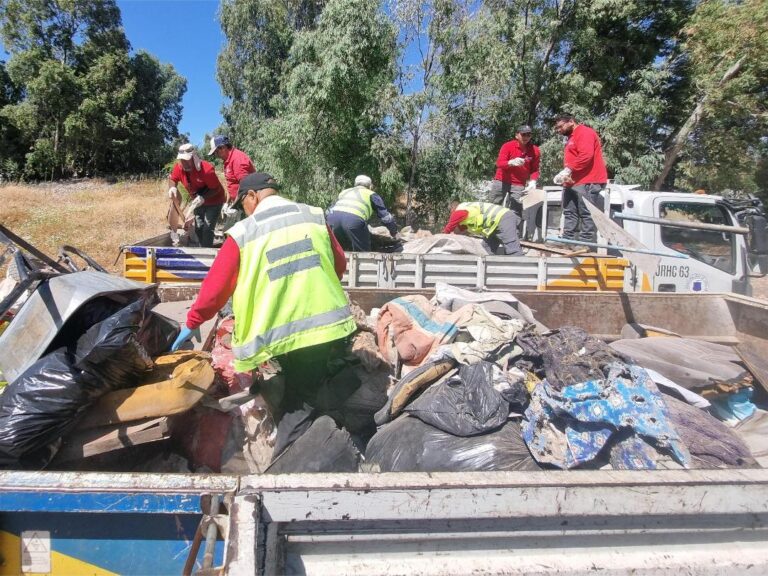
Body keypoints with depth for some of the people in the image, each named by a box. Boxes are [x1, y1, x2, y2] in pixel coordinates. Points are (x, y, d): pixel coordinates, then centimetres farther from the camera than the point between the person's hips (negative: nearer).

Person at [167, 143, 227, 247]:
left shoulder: (206, 169, -33)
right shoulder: (179, 167, -15)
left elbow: (216, 189, -25)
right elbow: (172, 179, 3)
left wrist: (203, 197, -38)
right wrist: (172, 187, -20)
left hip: (213, 201, -7)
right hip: (198, 202, 7)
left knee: (207, 229, -13)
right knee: (198, 228, 14)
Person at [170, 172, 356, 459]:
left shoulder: (243, 233, -1)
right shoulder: (315, 216, 8)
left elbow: (216, 285, 3)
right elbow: (339, 265, 16)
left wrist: (193, 323, 18)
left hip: (287, 335, -2)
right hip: (333, 323, 3)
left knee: (298, 402, 14)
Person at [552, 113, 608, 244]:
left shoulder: (584, 132, -6)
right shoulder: (572, 137, 26)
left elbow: (586, 155, -21)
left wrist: (568, 170, -20)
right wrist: (565, 175, 10)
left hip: (587, 182, -10)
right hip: (574, 183, 10)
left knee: (586, 215, -9)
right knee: (569, 214, 10)